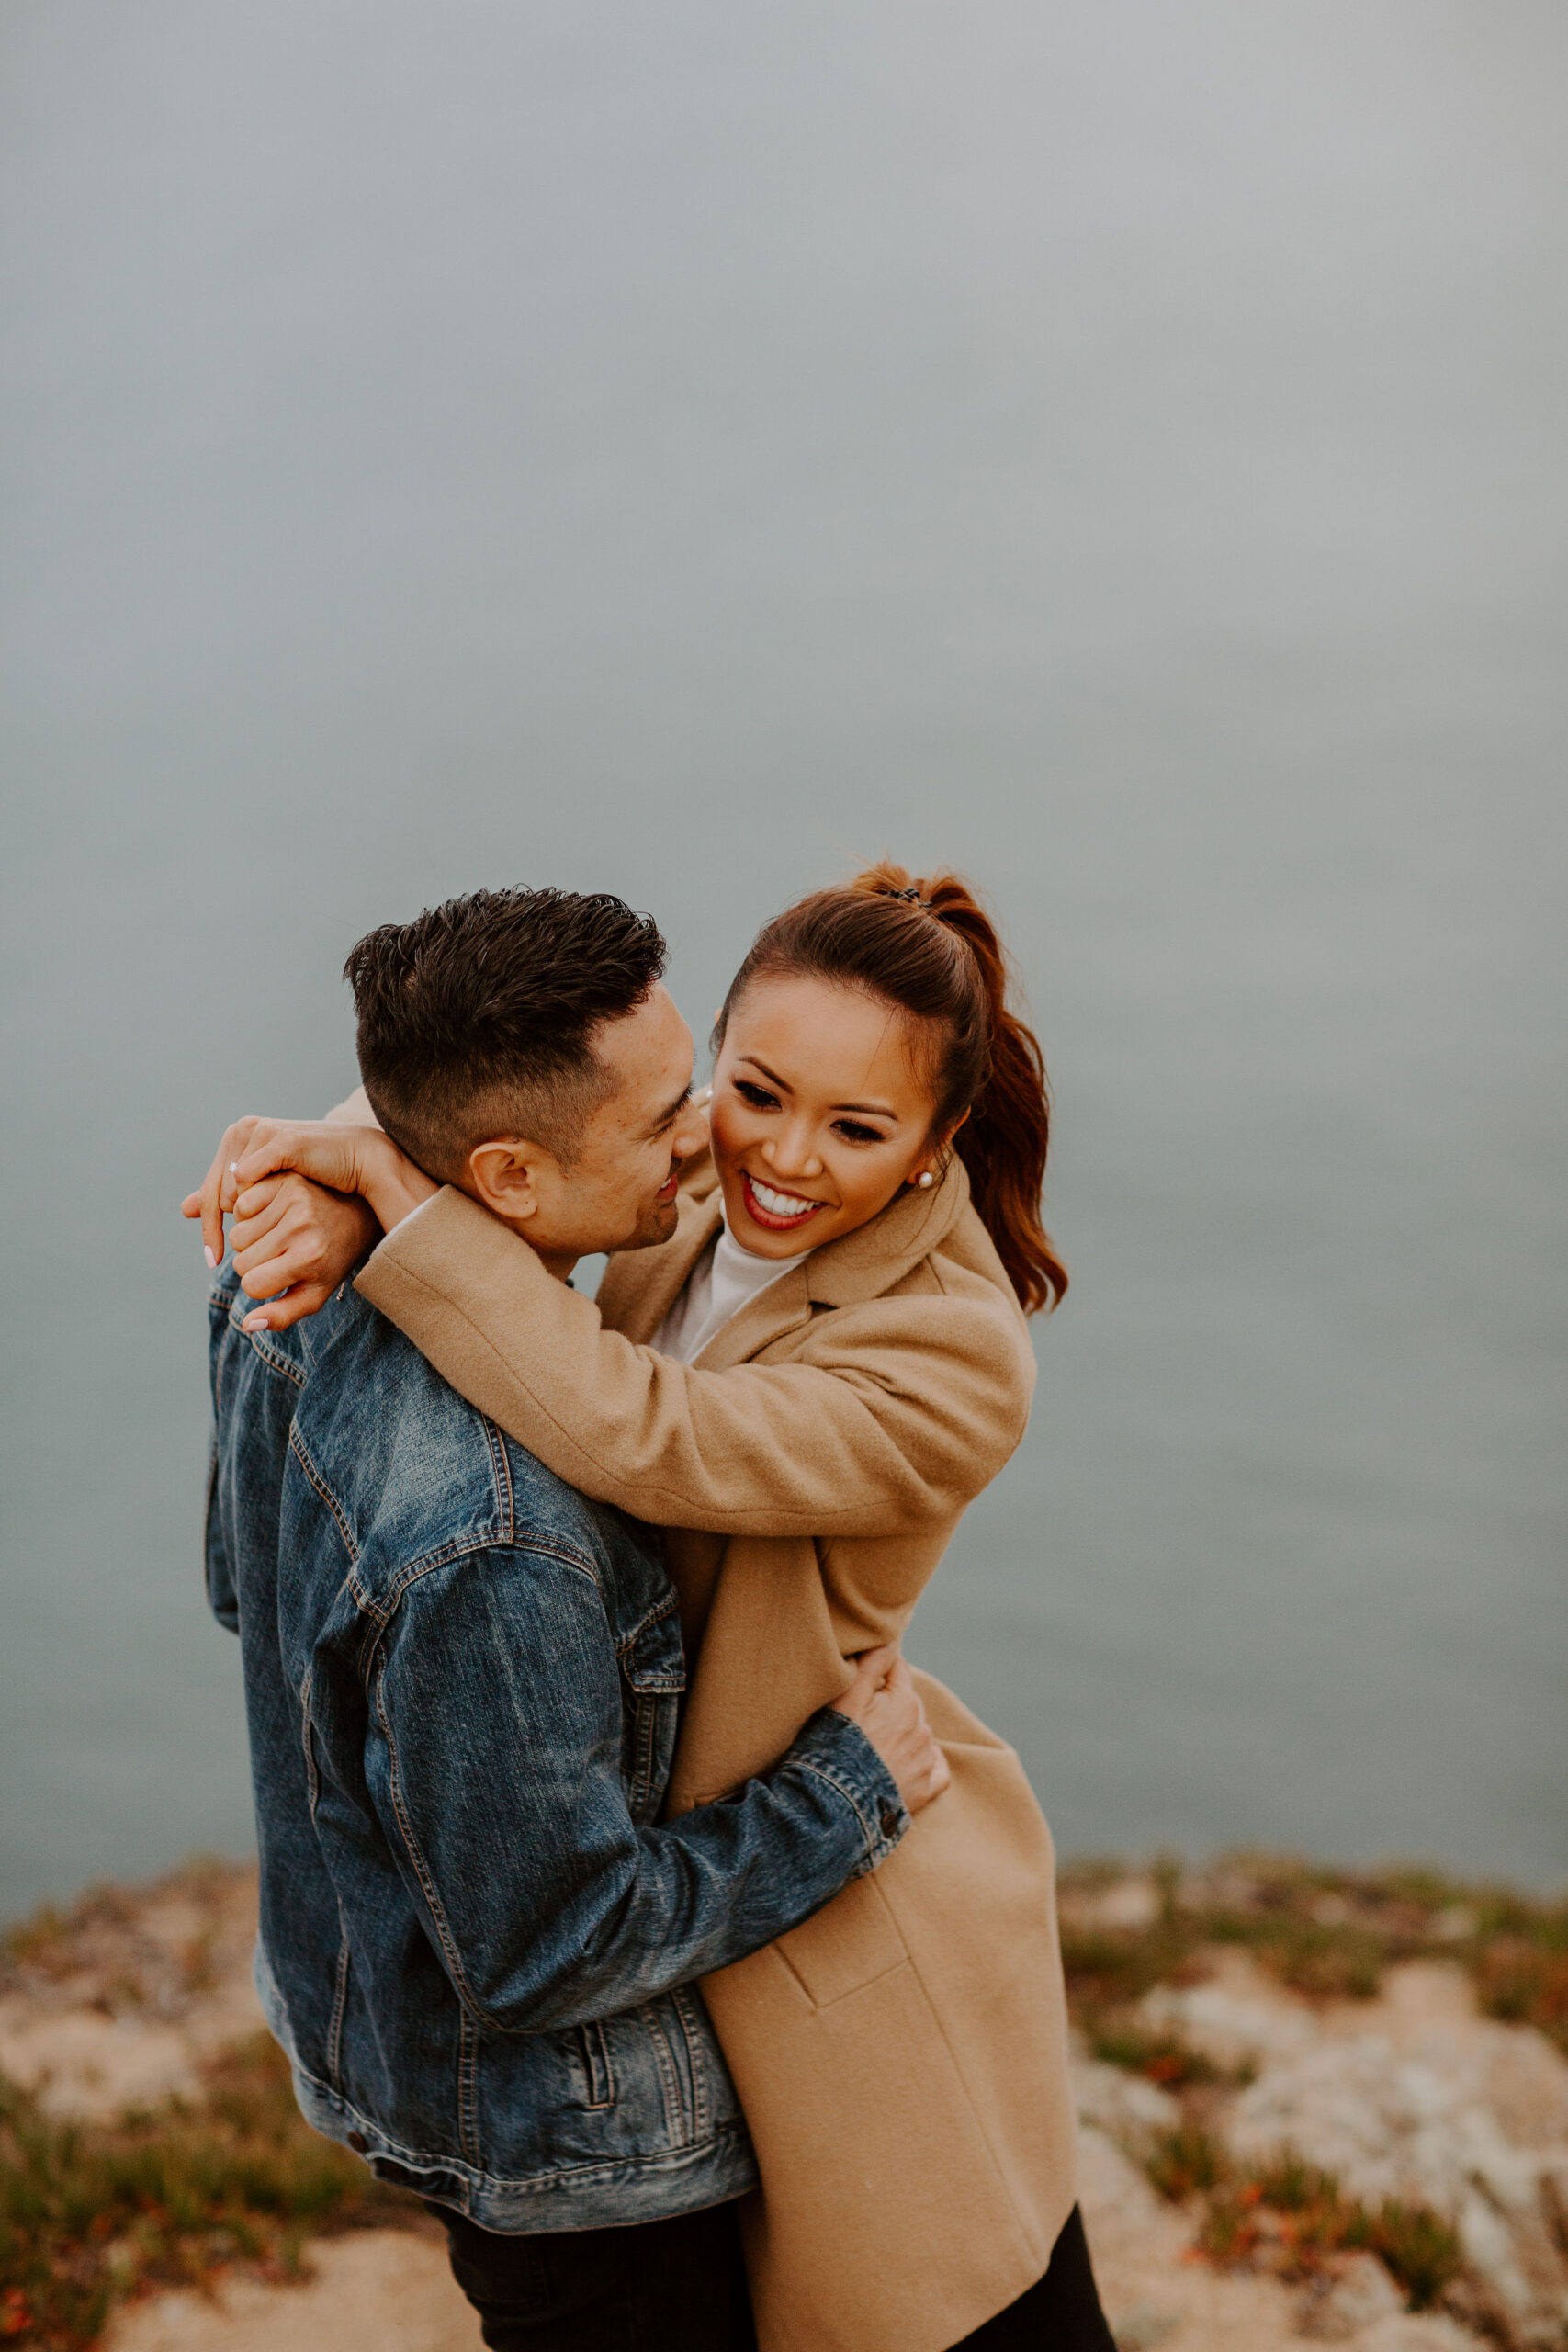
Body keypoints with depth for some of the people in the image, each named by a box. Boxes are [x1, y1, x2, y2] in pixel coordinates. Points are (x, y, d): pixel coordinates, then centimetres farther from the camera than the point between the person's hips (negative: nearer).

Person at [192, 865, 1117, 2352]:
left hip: (853, 1923, -7)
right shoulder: (698, 1195, -6)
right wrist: (341, 1182, -20)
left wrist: (403, 1199, -34)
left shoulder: (955, 1361, -27)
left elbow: (645, 1435, -38)